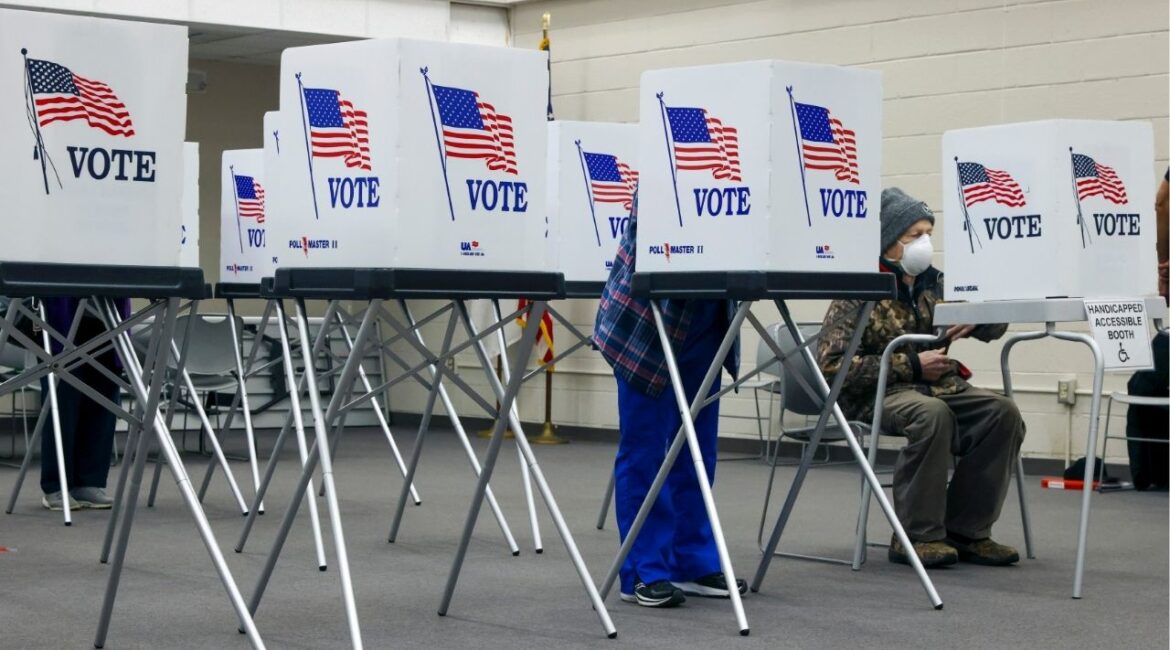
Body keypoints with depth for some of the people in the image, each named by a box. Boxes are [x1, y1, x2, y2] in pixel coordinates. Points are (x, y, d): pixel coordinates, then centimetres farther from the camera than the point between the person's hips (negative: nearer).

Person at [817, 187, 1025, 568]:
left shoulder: (934, 283, 13)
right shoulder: (860, 292, -4)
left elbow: (994, 327, 18)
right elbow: (831, 364, -13)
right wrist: (911, 365, -17)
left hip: (938, 386, 6)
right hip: (877, 393, -6)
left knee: (1003, 412, -19)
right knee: (931, 413, -36)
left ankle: (965, 530, -11)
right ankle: (917, 536, -26)